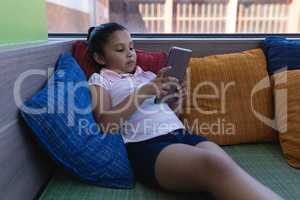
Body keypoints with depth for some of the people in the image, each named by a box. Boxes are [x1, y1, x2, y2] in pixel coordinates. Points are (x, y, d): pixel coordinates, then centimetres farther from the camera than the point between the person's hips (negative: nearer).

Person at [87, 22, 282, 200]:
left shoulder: (148, 75, 28)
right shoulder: (100, 80, 13)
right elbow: (105, 125, -4)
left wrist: (175, 101, 5)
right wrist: (144, 91, -11)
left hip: (181, 133, 5)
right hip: (146, 144, -5)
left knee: (223, 165, -29)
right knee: (216, 166, -35)